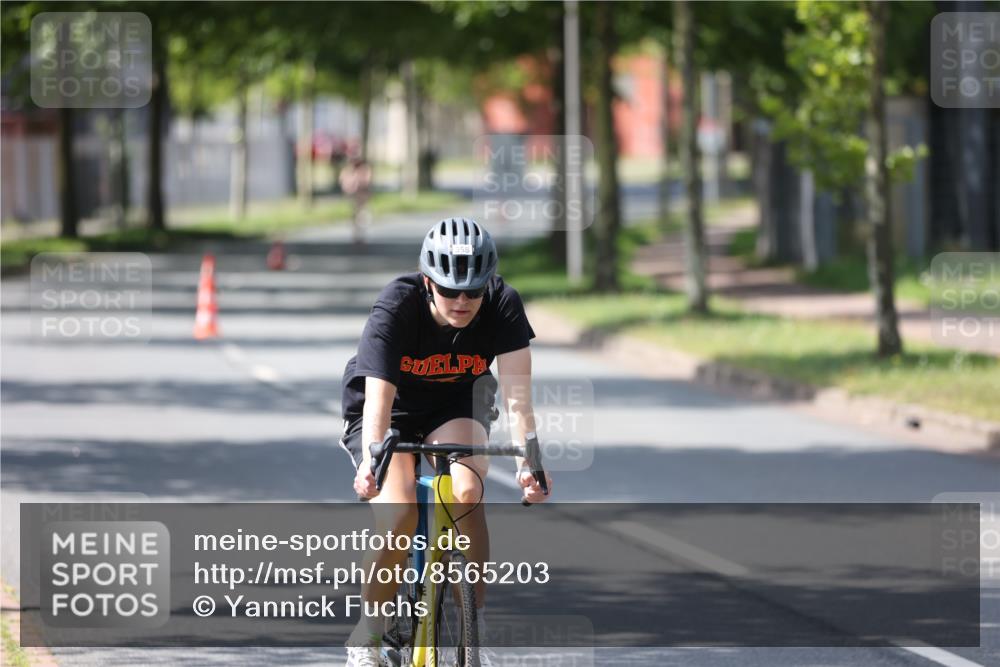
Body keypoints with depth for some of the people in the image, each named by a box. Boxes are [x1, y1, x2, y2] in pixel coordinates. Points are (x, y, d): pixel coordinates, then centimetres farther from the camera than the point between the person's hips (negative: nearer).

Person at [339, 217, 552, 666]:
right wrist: (370, 460, -54)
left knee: (466, 492, -30)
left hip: (454, 409, 2)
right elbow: (378, 398, -38)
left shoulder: (502, 304, -23)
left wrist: (528, 460, -44)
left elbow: (516, 392, -29)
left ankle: (474, 620, -15)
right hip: (392, 413, -2)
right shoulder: (396, 308, -29)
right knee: (398, 515, -26)